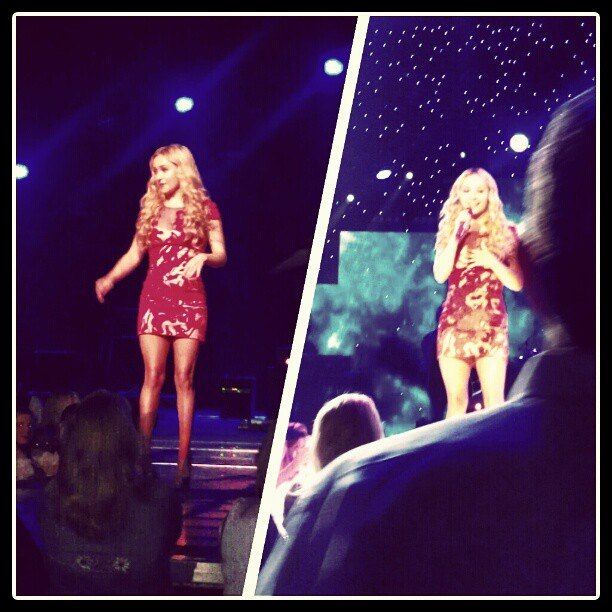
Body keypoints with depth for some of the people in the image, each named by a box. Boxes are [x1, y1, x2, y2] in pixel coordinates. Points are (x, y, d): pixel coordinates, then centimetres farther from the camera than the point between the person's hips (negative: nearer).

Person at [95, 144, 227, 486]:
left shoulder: (205, 208, 4)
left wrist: (203, 257, -21)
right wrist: (110, 278, -1)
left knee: (184, 378, -3)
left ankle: (183, 458, 0)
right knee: (153, 376, -3)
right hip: (154, 299, 2)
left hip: (189, 300, -2)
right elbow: (135, 254, 15)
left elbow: (221, 256, 0)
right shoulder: (151, 209, 13)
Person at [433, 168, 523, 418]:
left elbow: (517, 284, 6)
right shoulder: (449, 231, 11)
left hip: (491, 323, -1)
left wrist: (491, 261, -9)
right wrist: (457, 234, -7)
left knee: (494, 400, -9)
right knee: (456, 400, 0)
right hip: (454, 322, 1)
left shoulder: (506, 233, 8)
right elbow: (440, 275, -3)